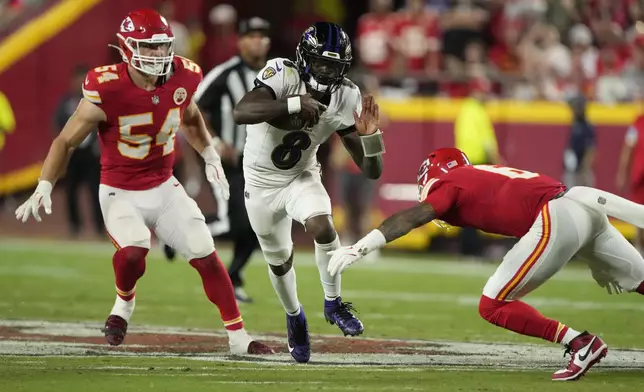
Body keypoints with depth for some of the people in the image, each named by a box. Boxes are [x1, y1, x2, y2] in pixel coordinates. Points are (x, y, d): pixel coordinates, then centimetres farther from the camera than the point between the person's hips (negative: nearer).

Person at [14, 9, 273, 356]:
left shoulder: (182, 79, -9)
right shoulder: (107, 91, -23)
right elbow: (66, 142, -12)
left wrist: (210, 156, 9)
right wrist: (43, 188, -19)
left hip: (165, 188, 4)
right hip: (121, 194, -4)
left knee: (206, 256, -3)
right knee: (133, 250, -29)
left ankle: (238, 338, 9)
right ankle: (123, 305, 5)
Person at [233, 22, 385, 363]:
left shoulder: (346, 101, -18)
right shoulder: (283, 76, -28)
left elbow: (372, 172, -16)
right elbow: (240, 113, -47)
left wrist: (369, 135, -35)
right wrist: (294, 104, -54)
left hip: (301, 177, 1)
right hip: (262, 181, -1)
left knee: (321, 227, -29)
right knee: (279, 260, 14)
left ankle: (333, 304, -7)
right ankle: (294, 317, 44)